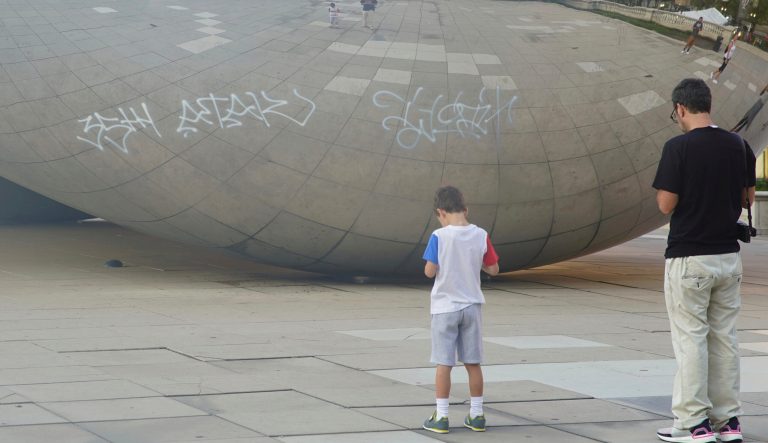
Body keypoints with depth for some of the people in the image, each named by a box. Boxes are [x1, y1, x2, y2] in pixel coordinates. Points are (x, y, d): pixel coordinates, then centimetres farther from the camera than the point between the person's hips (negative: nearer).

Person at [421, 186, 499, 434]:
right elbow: (493, 269, 2)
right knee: (473, 362, 11)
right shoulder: (480, 236, -4)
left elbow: (429, 271, -11)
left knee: (443, 363, 2)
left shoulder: (439, 237, -13)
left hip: (445, 308, -3)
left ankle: (441, 417, 4)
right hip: (471, 307, 3)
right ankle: (476, 415, 16)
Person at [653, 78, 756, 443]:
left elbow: (666, 205, -14)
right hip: (728, 255, 6)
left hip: (689, 258, -6)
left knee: (690, 338, 0)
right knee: (724, 337, 11)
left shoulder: (678, 147, -14)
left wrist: (663, 190, 6)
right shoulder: (737, 145, 3)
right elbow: (748, 196, 11)